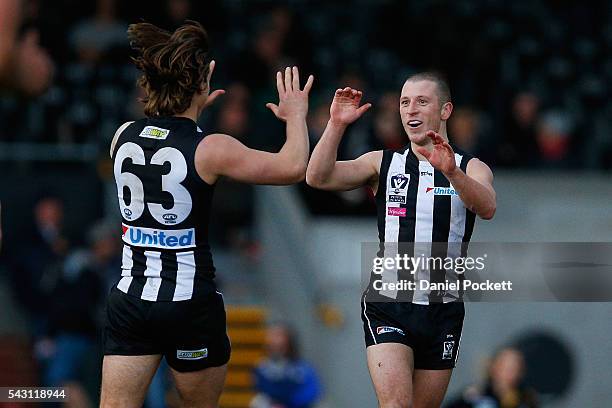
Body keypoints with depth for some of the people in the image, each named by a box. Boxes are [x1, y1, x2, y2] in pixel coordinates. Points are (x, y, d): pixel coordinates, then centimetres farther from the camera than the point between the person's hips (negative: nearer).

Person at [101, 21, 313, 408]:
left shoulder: (124, 136, 2)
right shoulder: (210, 149, -13)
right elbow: (293, 168, -5)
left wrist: (193, 111, 33)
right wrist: (296, 116, 11)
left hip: (130, 298, 4)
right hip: (191, 303, -4)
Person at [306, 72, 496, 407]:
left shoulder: (471, 169, 5)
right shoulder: (383, 164, 8)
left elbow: (487, 208, -18)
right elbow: (318, 177, -5)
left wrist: (451, 171, -36)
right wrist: (337, 125, -18)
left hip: (443, 311, 1)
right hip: (387, 307, -1)